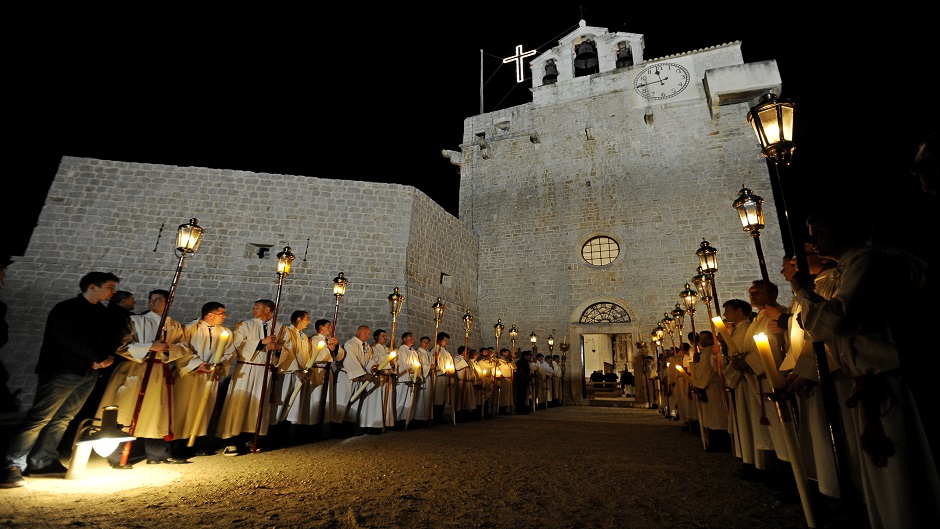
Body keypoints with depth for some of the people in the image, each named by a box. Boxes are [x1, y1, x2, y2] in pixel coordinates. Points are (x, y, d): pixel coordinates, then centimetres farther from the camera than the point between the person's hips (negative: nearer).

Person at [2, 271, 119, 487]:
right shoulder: (67, 308, -6)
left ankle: (42, 461, 15)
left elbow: (106, 339, 14)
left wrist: (106, 357, -6)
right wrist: (100, 357, -14)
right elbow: (69, 338, -16)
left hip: (88, 373, 7)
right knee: (39, 418, -7)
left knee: (63, 419, 8)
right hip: (62, 371, -6)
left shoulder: (101, 312, 15)